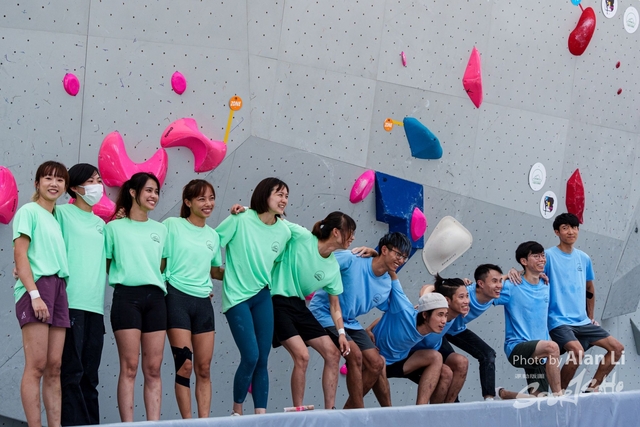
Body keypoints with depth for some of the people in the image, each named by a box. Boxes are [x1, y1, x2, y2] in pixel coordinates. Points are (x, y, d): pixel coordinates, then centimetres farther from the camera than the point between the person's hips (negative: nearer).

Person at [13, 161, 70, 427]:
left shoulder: (56, 220, 22)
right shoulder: (29, 211, 0)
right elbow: (20, 254, -8)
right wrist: (34, 294, -16)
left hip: (58, 289, 8)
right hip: (36, 287, -7)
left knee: (54, 367, 4)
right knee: (37, 365, -11)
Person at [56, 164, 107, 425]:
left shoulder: (100, 224, 21)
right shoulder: (62, 213, 3)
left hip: (95, 305, 6)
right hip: (71, 303, -6)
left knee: (90, 375, 6)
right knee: (72, 372, -10)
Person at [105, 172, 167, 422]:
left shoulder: (160, 229, 17)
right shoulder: (115, 227, 7)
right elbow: (104, 266, 7)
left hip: (155, 297, 4)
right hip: (127, 295, -4)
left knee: (154, 368, 0)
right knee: (129, 367, -8)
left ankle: (154, 422, 1)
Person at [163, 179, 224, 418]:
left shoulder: (213, 235, 14)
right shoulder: (172, 225, -2)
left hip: (203, 302, 5)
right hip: (177, 298, -5)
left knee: (204, 369, 4)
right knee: (185, 366, -7)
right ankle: (187, 421, -2)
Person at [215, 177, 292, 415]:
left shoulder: (284, 231, 1)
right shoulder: (241, 219, -13)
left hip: (263, 296, 5)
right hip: (237, 297, -5)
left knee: (263, 360, 3)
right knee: (250, 357, -11)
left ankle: (260, 415, 7)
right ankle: (237, 411, 9)